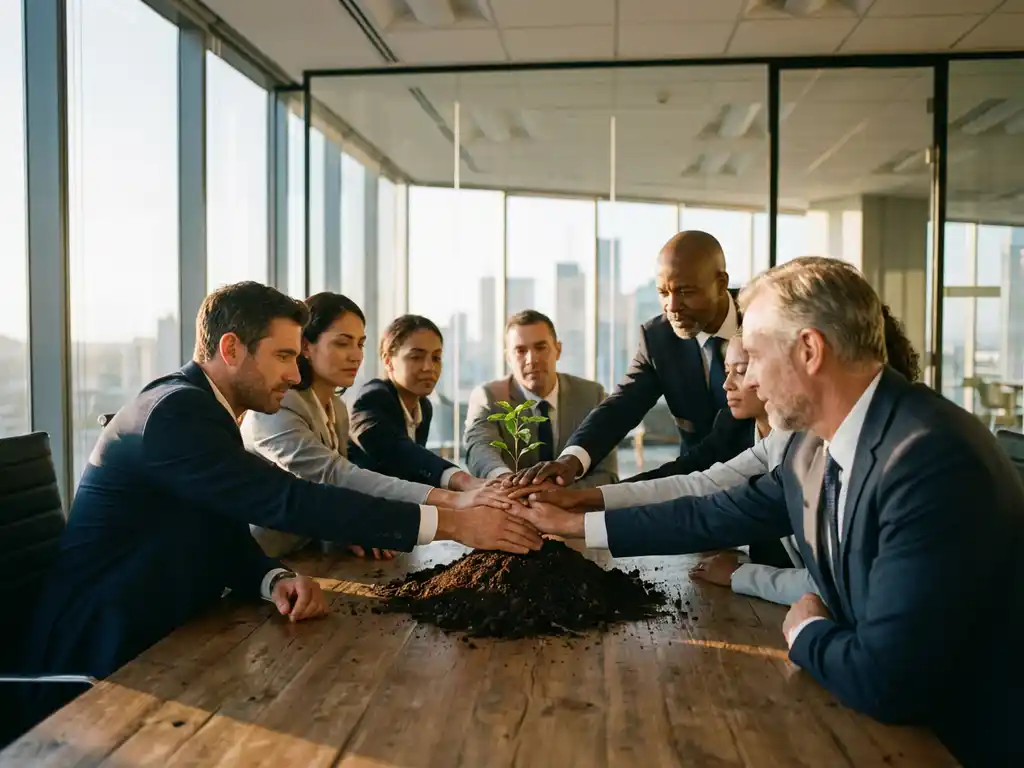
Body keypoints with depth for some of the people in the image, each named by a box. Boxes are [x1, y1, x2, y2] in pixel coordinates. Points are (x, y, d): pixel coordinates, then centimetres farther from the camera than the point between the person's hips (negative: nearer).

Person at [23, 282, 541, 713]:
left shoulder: (201, 408, 6)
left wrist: (276, 580, -19)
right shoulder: (177, 411, -24)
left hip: (154, 633, 8)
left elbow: (226, 535, 4)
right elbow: (289, 500, -31)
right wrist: (449, 523, -31)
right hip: (107, 651, -8)